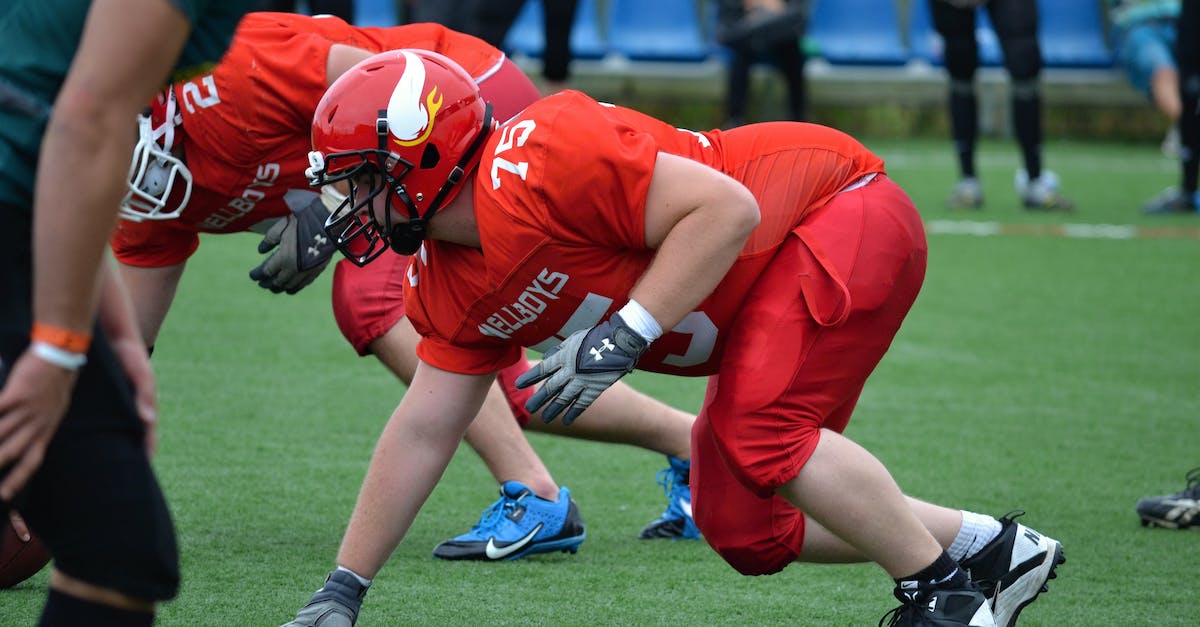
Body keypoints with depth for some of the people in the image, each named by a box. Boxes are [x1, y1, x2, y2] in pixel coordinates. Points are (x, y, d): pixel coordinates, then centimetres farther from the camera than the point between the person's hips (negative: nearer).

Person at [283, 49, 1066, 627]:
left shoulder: (534, 162, -28)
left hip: (844, 218, -9)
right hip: (767, 291, 9)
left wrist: (626, 336, -31)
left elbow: (725, 208, -29)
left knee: (760, 434, -26)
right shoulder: (450, 284, 1)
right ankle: (986, 545, 16)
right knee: (741, 526, 5)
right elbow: (423, 432, 7)